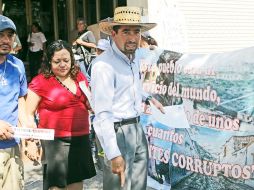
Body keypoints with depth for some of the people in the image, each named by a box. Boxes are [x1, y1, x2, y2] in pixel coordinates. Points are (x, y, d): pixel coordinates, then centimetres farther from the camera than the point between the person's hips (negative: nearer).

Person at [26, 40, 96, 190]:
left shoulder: (79, 77, 7)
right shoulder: (40, 82, -8)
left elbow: (90, 105, 21)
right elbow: (29, 114, -4)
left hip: (81, 140, 5)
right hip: (55, 142, -5)